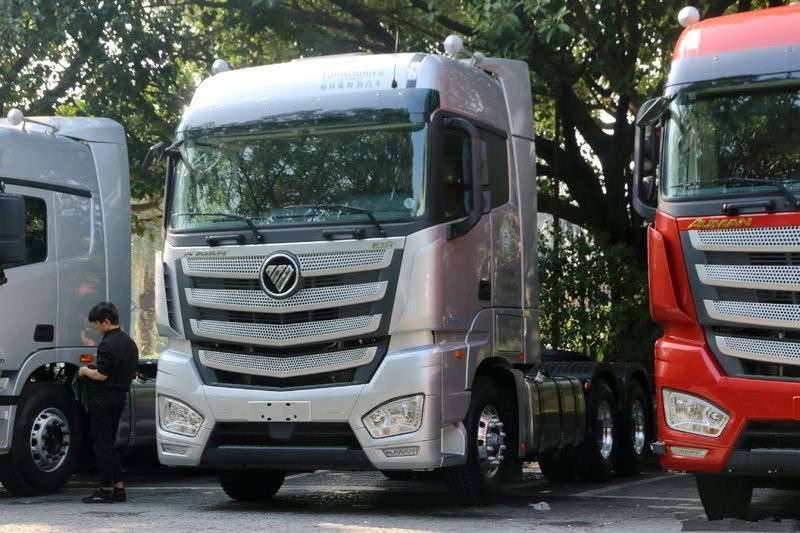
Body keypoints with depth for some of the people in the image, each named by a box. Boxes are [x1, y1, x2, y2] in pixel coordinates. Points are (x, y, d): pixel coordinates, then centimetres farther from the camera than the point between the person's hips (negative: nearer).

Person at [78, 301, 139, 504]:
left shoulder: (107, 344, -17)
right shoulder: (129, 343, 12)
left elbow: (101, 375, -21)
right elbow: (133, 373, 19)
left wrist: (85, 371, -1)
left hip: (104, 396, -9)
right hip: (120, 396, 9)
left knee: (102, 443, -2)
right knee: (109, 443, 17)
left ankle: (106, 490, 1)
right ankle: (119, 487, 16)